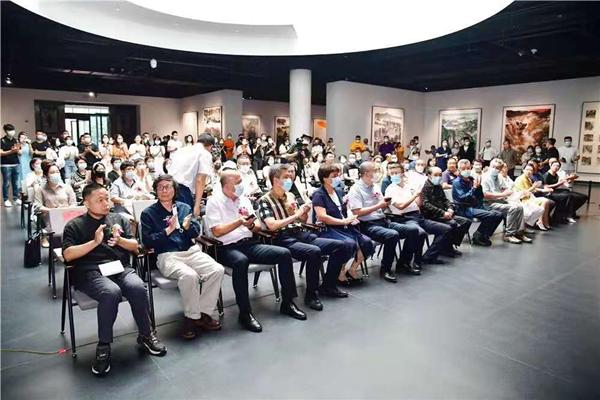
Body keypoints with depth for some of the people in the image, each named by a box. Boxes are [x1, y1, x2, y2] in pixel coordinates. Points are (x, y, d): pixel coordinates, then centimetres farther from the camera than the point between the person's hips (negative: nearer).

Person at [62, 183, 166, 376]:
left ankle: (145, 335, -8)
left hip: (121, 267, 3)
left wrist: (120, 240, -6)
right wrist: (94, 242, -10)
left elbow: (135, 247, 14)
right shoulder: (75, 225, 12)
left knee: (138, 288, -29)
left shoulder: (119, 219, 20)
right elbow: (68, 255, -2)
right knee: (111, 292, -35)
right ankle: (103, 346, -17)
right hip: (91, 272, -2)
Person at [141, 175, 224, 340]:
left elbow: (196, 232, 11)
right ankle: (192, 317, -12)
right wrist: (168, 230, -11)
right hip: (167, 256, -4)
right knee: (189, 275, -35)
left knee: (217, 270, -22)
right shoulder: (148, 213, 8)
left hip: (192, 251, 4)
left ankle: (203, 313, -9)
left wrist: (187, 226, -10)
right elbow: (147, 242, -1)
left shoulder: (184, 207, 19)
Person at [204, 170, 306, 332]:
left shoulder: (244, 199, 16)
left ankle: (287, 303, 1)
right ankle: (245, 313, -27)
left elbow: (258, 227, 14)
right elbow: (217, 232, -12)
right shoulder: (214, 201, -1)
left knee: (284, 253, -10)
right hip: (227, 248, -6)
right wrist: (239, 222, -16)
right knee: (241, 261, -40)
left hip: (249, 244, 6)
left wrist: (251, 225, -9)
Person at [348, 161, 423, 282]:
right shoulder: (355, 190, -7)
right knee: (393, 235, -34)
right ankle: (385, 269, -15)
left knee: (413, 230, -4)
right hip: (368, 225, -8)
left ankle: (404, 262, 12)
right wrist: (378, 206, -14)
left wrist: (385, 203, -1)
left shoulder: (374, 187, 17)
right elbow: (357, 212, -17)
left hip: (384, 222, 8)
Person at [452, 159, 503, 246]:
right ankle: (477, 236, -7)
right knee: (490, 215, -25)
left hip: (476, 207, 7)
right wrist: (474, 188, -21)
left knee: (499, 214, -7)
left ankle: (484, 235, 5)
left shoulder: (472, 179, 12)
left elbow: (480, 197, 15)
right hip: (464, 209, -7)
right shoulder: (457, 182, -6)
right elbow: (462, 198, -20)